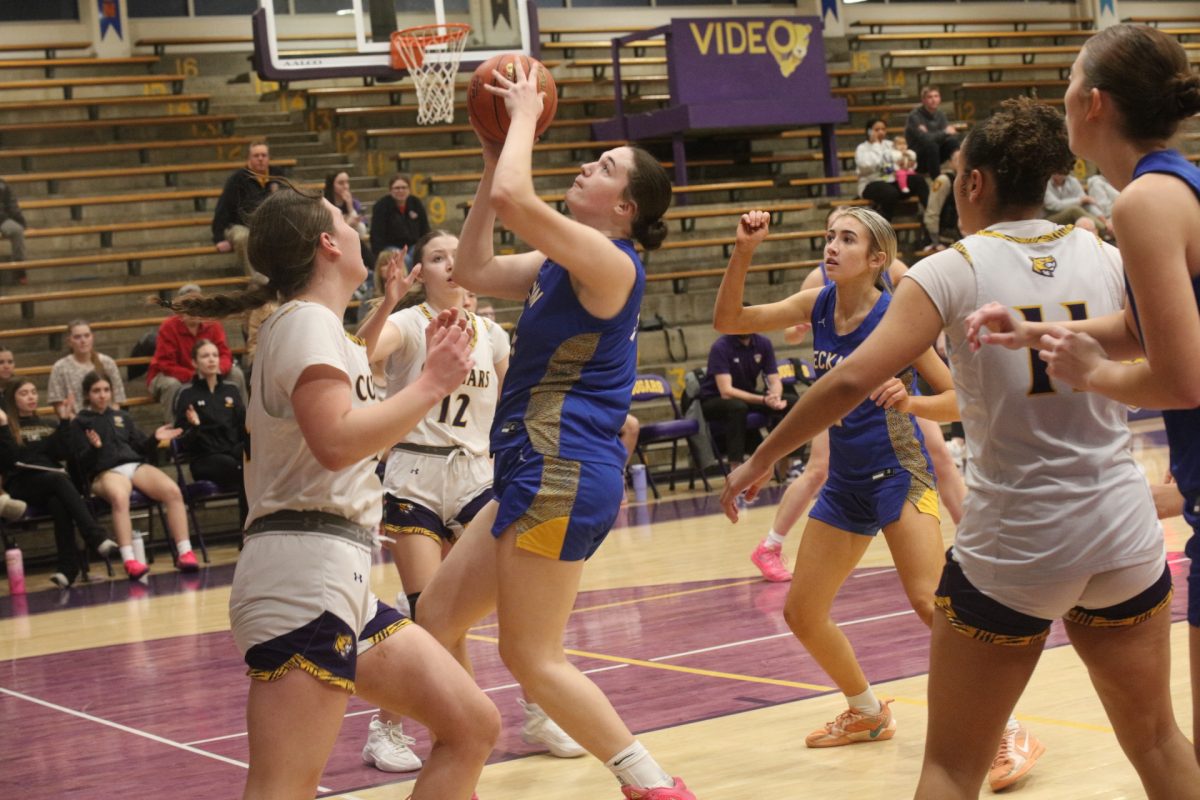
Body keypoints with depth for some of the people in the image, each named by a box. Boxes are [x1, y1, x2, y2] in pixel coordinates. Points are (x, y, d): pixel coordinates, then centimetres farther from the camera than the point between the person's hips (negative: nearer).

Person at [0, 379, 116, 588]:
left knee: (58, 505, -34)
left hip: (52, 481, 3)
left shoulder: (50, 425, 27)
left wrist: (65, 421, 4)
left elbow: (61, 454, 9)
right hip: (23, 485, -3)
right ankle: (97, 538, -50)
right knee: (59, 479, -36)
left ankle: (67, 568, -46)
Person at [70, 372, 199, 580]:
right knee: (119, 497, -41)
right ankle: (129, 560, -48)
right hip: (106, 471, -4)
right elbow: (81, 462, 4)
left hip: (136, 465, 4)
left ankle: (184, 553, -26)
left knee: (173, 490, -26)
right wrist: (94, 448, -16)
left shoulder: (122, 417, 27)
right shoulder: (80, 422, 14)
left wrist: (155, 439, 5)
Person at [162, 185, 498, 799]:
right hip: (305, 570, -10)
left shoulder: (318, 328, 23)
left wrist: (429, 373, 28)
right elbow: (337, 440, -22)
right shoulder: (307, 320, -6)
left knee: (473, 729, 9)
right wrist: (431, 384, -11)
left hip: (341, 582, 10)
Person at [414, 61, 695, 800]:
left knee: (532, 656, -6)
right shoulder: (564, 263, 14)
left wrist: (526, 114, -11)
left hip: (565, 471, -10)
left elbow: (513, 199, -27)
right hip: (541, 469, 10)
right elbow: (475, 271, 18)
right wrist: (493, 156, 15)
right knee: (438, 620, 13)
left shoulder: (609, 261, -14)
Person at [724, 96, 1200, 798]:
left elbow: (852, 380, -14)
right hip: (1125, 536, 4)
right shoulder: (1108, 258, 3)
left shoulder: (954, 271, -7)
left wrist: (761, 460, -3)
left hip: (1011, 548, -3)